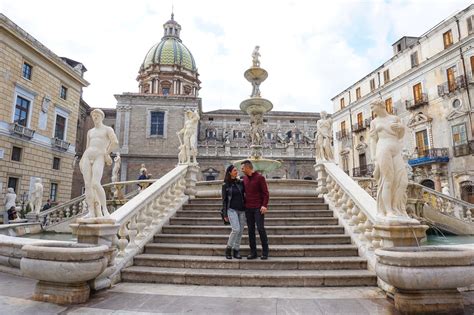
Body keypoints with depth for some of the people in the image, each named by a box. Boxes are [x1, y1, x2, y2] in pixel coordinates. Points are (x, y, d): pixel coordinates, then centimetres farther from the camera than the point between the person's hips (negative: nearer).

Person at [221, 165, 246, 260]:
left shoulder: (240, 182, 6)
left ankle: (236, 251, 17)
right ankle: (228, 248, 4)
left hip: (242, 210, 4)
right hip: (232, 209, -4)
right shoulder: (225, 185, -2)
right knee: (236, 229, -17)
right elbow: (224, 200, 0)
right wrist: (225, 214, -3)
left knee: (240, 231, 4)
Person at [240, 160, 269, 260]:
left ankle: (265, 252, 5)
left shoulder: (260, 177, -6)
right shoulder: (245, 178, 11)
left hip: (258, 208, -5)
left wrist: (264, 205, -18)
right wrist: (243, 204, 11)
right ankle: (253, 252, 13)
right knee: (251, 230, 6)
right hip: (248, 208, 6)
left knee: (260, 228, -7)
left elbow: (266, 193, -8)